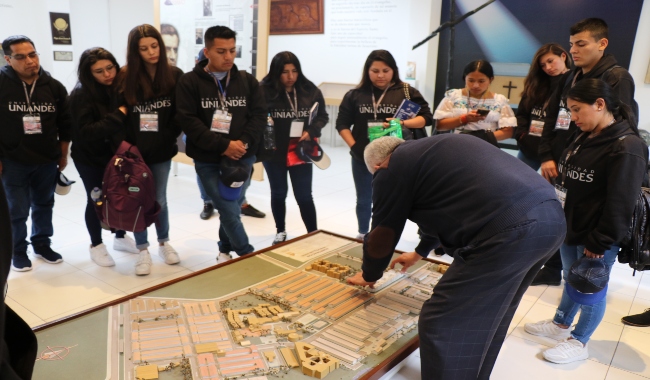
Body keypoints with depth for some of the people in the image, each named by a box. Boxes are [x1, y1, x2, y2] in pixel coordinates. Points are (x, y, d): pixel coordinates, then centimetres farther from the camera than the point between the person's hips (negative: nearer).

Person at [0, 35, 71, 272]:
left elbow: (65, 124, 6)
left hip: (48, 161, 3)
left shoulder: (54, 87, -1)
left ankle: (42, 244, 32)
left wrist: (63, 155, 7)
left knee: (44, 205, 15)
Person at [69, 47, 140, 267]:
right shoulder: (81, 95, -19)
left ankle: (120, 237, 33)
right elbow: (85, 132, -26)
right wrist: (118, 115, -30)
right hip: (90, 158, -4)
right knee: (96, 200, 8)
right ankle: (96, 245, 27)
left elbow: (127, 119, 6)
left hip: (115, 154, 5)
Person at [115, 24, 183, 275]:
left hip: (162, 151, 1)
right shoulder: (125, 76, -6)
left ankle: (164, 243, 33)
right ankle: (143, 250, 22)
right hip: (134, 150, 0)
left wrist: (169, 138, -7)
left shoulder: (174, 76, -3)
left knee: (159, 200, 12)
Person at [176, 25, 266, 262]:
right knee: (230, 212, -6)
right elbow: (187, 121, -12)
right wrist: (224, 145, -19)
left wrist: (244, 143, -16)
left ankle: (225, 249, 38)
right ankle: (248, 256, 14)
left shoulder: (247, 81, 6)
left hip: (243, 158, 3)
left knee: (232, 208, 14)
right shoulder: (189, 82, -4)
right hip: (208, 161, -3)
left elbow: (259, 114, 2)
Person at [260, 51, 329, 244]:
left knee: (304, 196, 6)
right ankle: (280, 231, 35)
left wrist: (311, 131, -13)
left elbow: (322, 116, 3)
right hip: (274, 152, 0)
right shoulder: (264, 91, -14)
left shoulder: (310, 91, -6)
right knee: (278, 193, 16)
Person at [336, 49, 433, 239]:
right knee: (363, 200, 17)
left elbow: (427, 117, -5)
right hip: (362, 158, 2)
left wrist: (403, 123, -21)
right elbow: (342, 123, 5)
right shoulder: (355, 94, 1)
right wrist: (353, 146, -8)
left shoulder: (406, 92, -3)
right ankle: (362, 235, 37)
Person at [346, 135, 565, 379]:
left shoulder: (392, 170, 6)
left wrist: (369, 275, 34)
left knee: (442, 325, 3)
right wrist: (420, 253, 57)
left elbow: (382, 234, 14)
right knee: (487, 316, 26)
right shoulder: (432, 150, 30)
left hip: (509, 229, -10)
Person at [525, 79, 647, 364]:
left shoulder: (627, 147, -20)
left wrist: (599, 243, -19)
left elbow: (620, 205, -22)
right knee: (571, 280, 23)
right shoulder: (582, 137, 8)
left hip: (597, 237, -8)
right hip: (571, 228, 8)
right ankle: (560, 325, 40)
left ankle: (578, 342, 24)